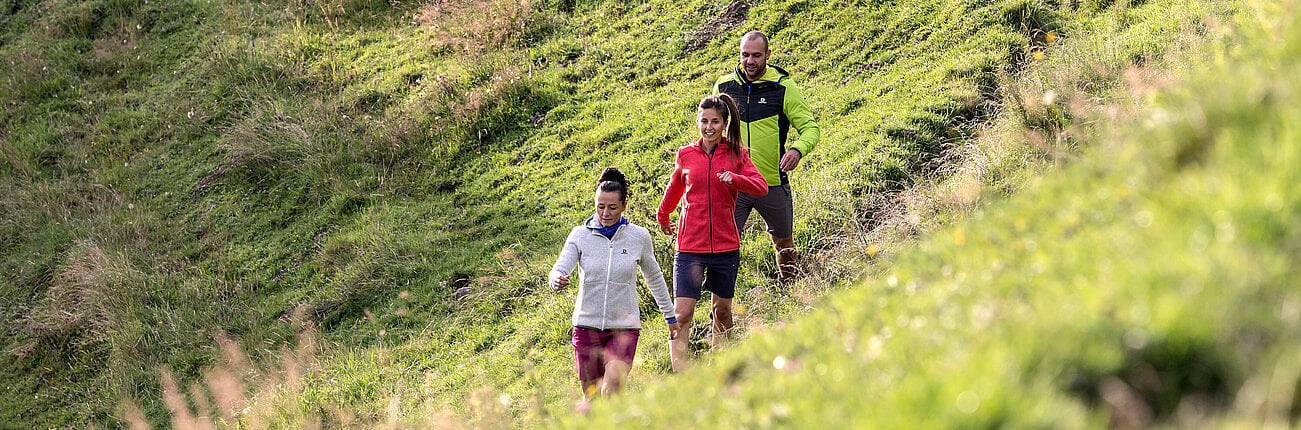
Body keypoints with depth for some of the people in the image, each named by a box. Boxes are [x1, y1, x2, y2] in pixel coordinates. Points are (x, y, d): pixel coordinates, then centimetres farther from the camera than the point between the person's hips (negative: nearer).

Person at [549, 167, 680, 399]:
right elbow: (559, 269, -11)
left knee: (611, 389, -23)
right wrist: (557, 281, -37)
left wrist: (670, 316, 23)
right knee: (591, 396, 9)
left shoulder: (639, 237, 0)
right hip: (587, 326, 1)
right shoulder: (580, 235, -2)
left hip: (624, 327, -1)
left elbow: (654, 277, 15)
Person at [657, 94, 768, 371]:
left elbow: (761, 186, -12)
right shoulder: (686, 155, 3)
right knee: (682, 313, -10)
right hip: (690, 246, 0)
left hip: (725, 245, 0)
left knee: (722, 309, 13)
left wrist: (734, 178, -30)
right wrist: (662, 217, 37)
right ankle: (680, 374, -12)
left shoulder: (735, 154, 0)